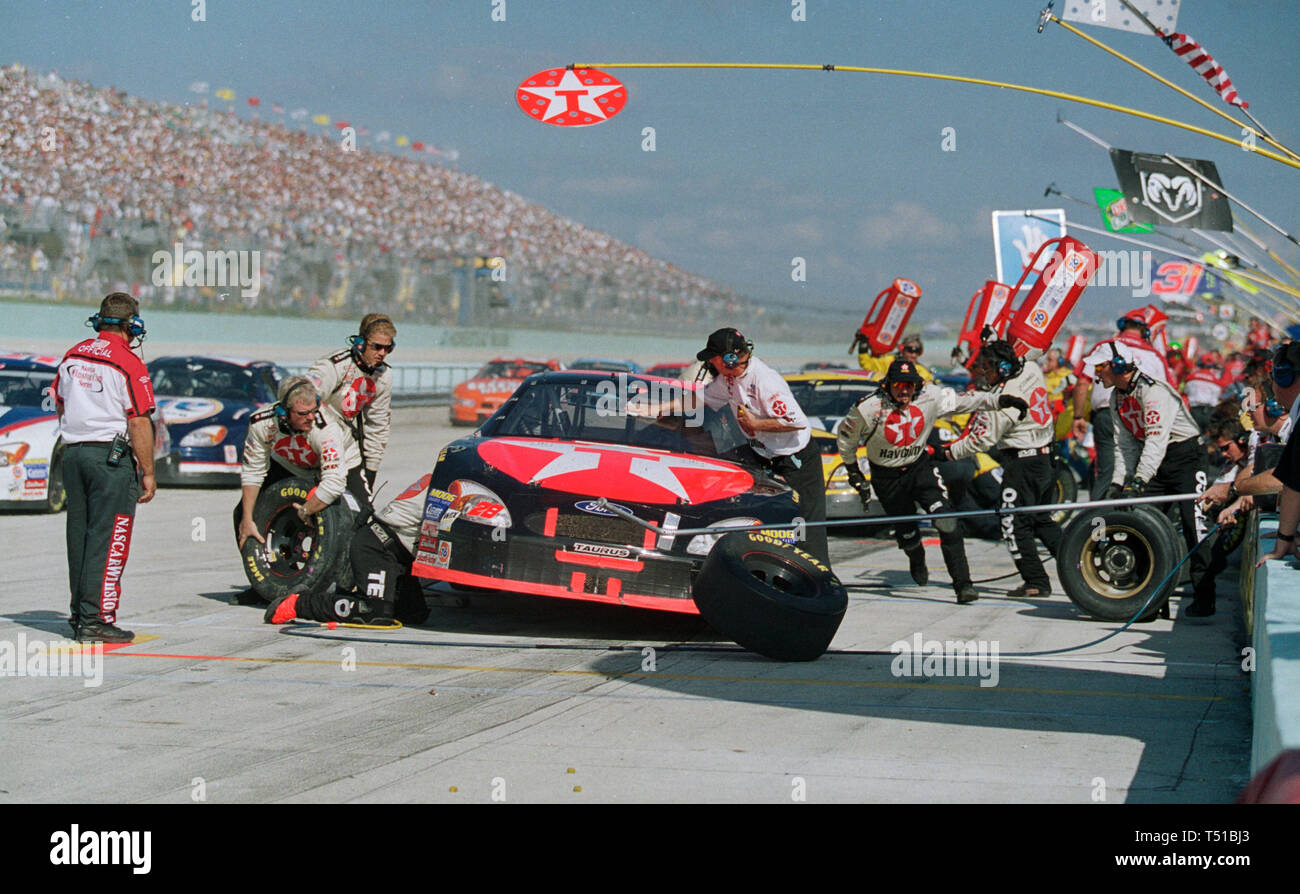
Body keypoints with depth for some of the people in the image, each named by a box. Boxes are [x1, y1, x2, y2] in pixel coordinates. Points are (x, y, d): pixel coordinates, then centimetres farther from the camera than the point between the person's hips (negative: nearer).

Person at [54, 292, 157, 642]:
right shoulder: (128, 364, -12)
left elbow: (60, 405, 20)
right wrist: (148, 473, -9)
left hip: (73, 453, 7)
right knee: (107, 539, -4)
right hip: (113, 456, -7)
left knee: (80, 535, 13)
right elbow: (139, 423, -14)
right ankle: (95, 620, -6)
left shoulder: (73, 356, 9)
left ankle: (80, 613, 20)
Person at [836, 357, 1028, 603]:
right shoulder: (869, 408, -20)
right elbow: (845, 436, -4)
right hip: (887, 478, -1)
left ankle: (962, 583, -17)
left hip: (920, 466, 1)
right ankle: (917, 562, 48)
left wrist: (1000, 400, -21)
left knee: (946, 520, -19)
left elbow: (965, 400, -9)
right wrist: (854, 473, 3)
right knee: (907, 534, 9)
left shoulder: (930, 397, -15)